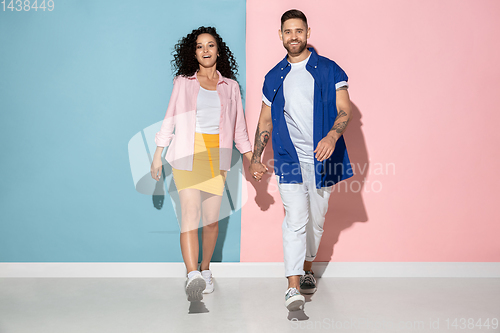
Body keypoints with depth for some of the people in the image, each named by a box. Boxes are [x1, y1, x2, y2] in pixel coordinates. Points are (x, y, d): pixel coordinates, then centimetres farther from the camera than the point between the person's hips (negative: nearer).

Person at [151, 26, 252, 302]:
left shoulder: (230, 86, 13)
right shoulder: (183, 82, 10)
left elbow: (239, 127, 15)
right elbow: (170, 119, 11)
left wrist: (252, 160, 10)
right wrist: (158, 154, 6)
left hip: (217, 156, 2)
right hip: (187, 154, -2)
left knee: (212, 218, 3)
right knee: (190, 214, -15)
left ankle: (205, 270, 22)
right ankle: (192, 276, -26)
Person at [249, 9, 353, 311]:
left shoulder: (329, 70, 3)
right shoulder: (275, 77, 11)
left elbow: (345, 109, -4)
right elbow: (266, 120, 17)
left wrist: (332, 136, -24)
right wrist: (256, 158, 12)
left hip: (323, 159, 0)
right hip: (290, 160, 0)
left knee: (316, 220, 11)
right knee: (295, 221, -9)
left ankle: (308, 269, 33)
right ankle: (293, 288, -10)